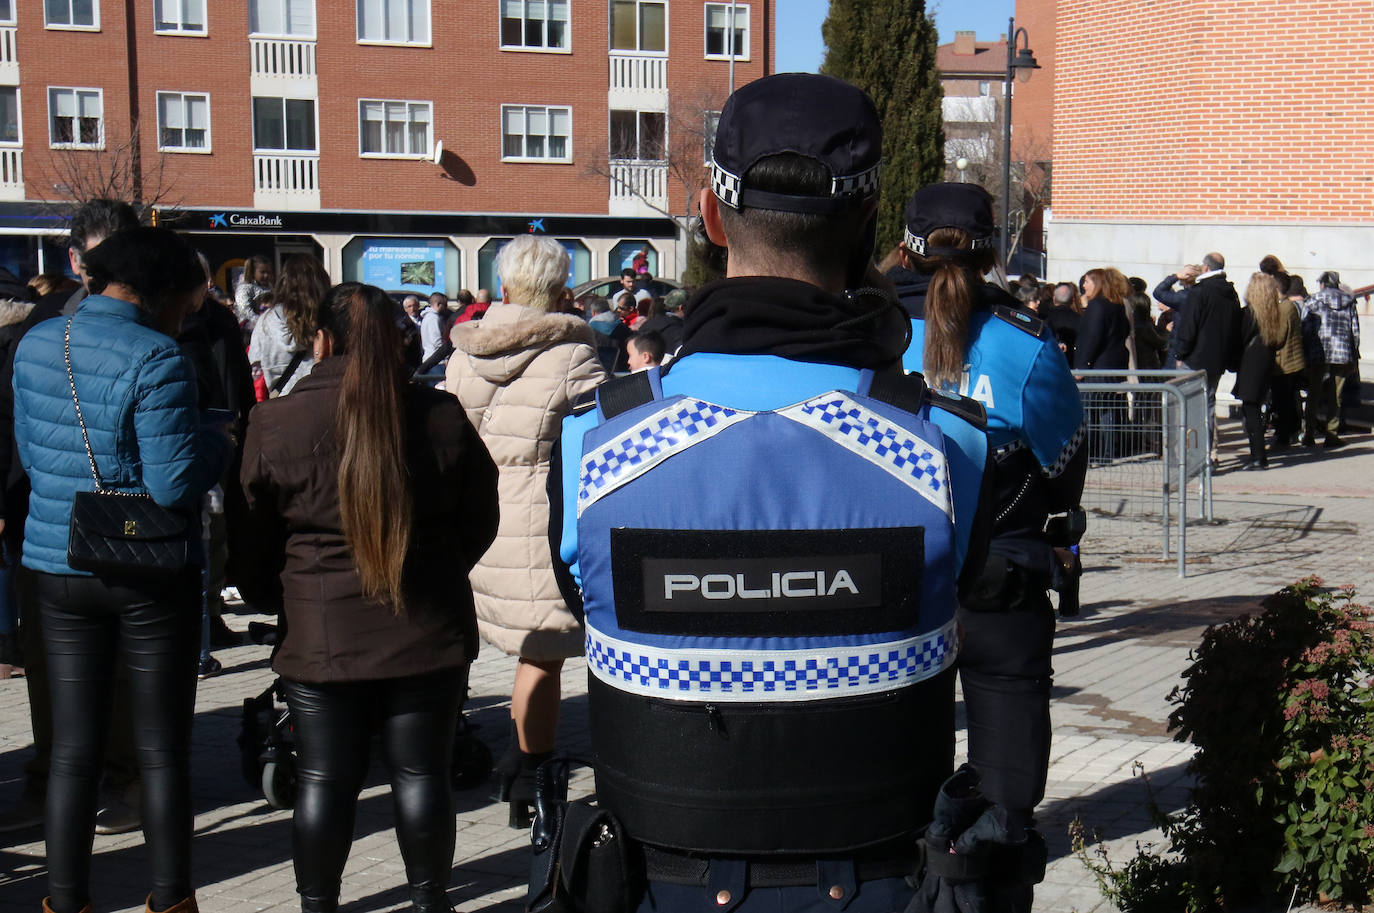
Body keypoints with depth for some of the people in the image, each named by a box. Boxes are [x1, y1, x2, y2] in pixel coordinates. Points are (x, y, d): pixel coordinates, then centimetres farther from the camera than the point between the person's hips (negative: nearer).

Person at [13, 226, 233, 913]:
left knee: (73, 747, 13)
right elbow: (174, 483, -21)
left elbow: (29, 453, 14)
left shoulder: (34, 345, 4)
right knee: (161, 750, 8)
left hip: (57, 566, 5)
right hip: (151, 574, -5)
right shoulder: (155, 359, -18)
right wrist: (217, 441, -3)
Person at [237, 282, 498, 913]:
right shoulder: (442, 416, -2)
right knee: (422, 774, 11)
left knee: (323, 781, 9)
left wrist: (272, 601, 21)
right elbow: (479, 523, 8)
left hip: (321, 634, -1)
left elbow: (253, 538, 3)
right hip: (429, 631, 1)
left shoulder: (274, 423, -6)